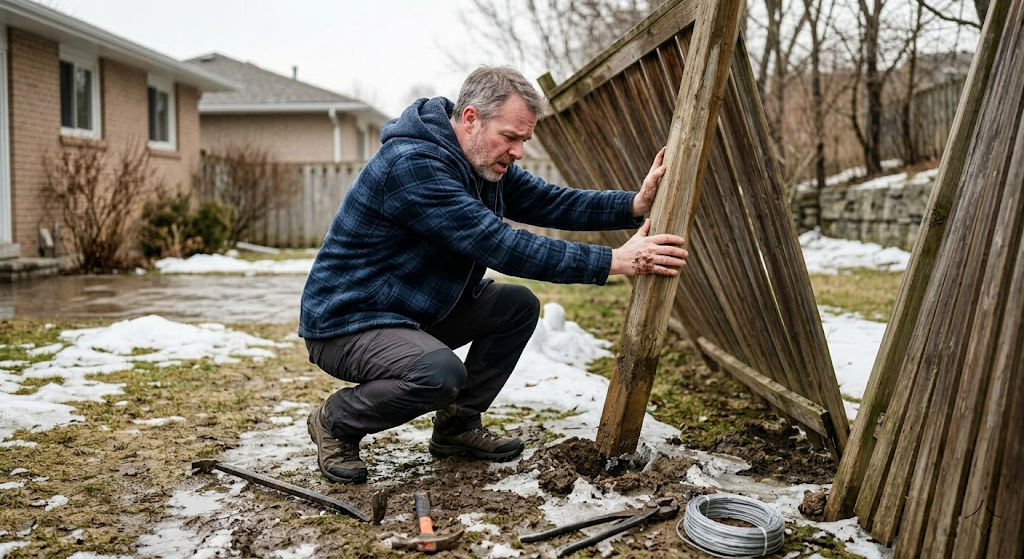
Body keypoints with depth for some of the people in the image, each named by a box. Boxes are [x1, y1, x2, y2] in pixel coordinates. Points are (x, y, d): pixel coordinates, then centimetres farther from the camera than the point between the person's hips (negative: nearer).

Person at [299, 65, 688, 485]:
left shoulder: (485, 163, 2)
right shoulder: (412, 165, -28)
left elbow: (549, 203, 2)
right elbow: (502, 247, -32)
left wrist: (635, 205, -15)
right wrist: (614, 261, -31)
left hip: (417, 310, 9)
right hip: (344, 324, -9)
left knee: (519, 305, 0)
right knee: (441, 372, -34)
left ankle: (457, 424, 11)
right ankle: (336, 422, -5)